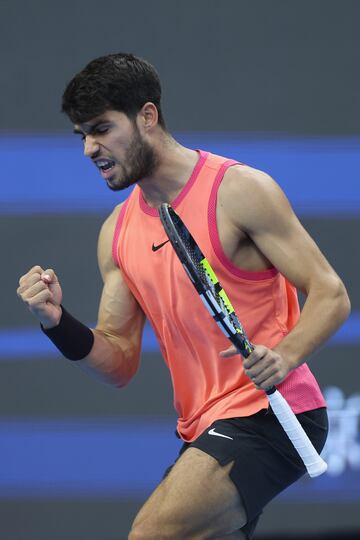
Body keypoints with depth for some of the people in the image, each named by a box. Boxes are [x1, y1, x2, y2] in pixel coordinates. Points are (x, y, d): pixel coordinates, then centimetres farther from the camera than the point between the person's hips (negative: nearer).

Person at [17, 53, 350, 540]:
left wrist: (283, 359, -29)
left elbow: (330, 296, -11)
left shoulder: (240, 190, -9)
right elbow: (119, 364, 11)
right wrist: (59, 323, -8)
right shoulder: (118, 232, 11)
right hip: (204, 428, 8)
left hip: (271, 413, -8)